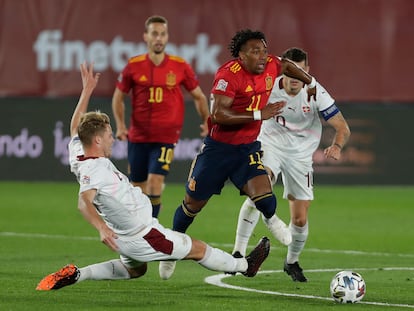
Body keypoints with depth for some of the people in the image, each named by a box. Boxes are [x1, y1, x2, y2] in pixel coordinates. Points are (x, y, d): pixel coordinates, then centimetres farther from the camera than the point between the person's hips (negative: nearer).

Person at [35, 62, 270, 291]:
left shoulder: (78, 154, -1)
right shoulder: (94, 169, -29)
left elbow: (76, 126, 17)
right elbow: (84, 201, -45)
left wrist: (87, 90, 20)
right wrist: (102, 227, -62)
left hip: (127, 236, 10)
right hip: (142, 236, -10)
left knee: (134, 270, 35)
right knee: (199, 249, 8)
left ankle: (77, 274, 19)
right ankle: (245, 265, 28)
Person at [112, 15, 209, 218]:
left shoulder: (180, 67, -2)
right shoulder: (133, 66, -1)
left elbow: (199, 96, 9)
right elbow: (118, 96, 10)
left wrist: (206, 122, -4)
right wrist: (120, 125, -3)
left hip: (166, 137, -2)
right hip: (138, 136, 2)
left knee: (155, 182, -17)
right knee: (138, 187, 7)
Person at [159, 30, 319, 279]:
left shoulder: (272, 66, -4)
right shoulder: (229, 75, -24)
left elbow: (287, 65, 22)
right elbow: (217, 115, -32)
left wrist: (311, 82, 28)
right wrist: (258, 114, -32)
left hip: (248, 147, 4)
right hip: (219, 146, -4)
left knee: (263, 197, -21)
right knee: (194, 203, 10)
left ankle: (271, 218, 14)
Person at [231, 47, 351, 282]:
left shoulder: (316, 93, -18)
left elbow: (343, 128, -16)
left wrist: (337, 146, -36)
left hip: (301, 155, 1)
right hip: (271, 146, -1)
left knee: (300, 220, 0)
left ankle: (292, 262, 29)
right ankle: (239, 252, -28)